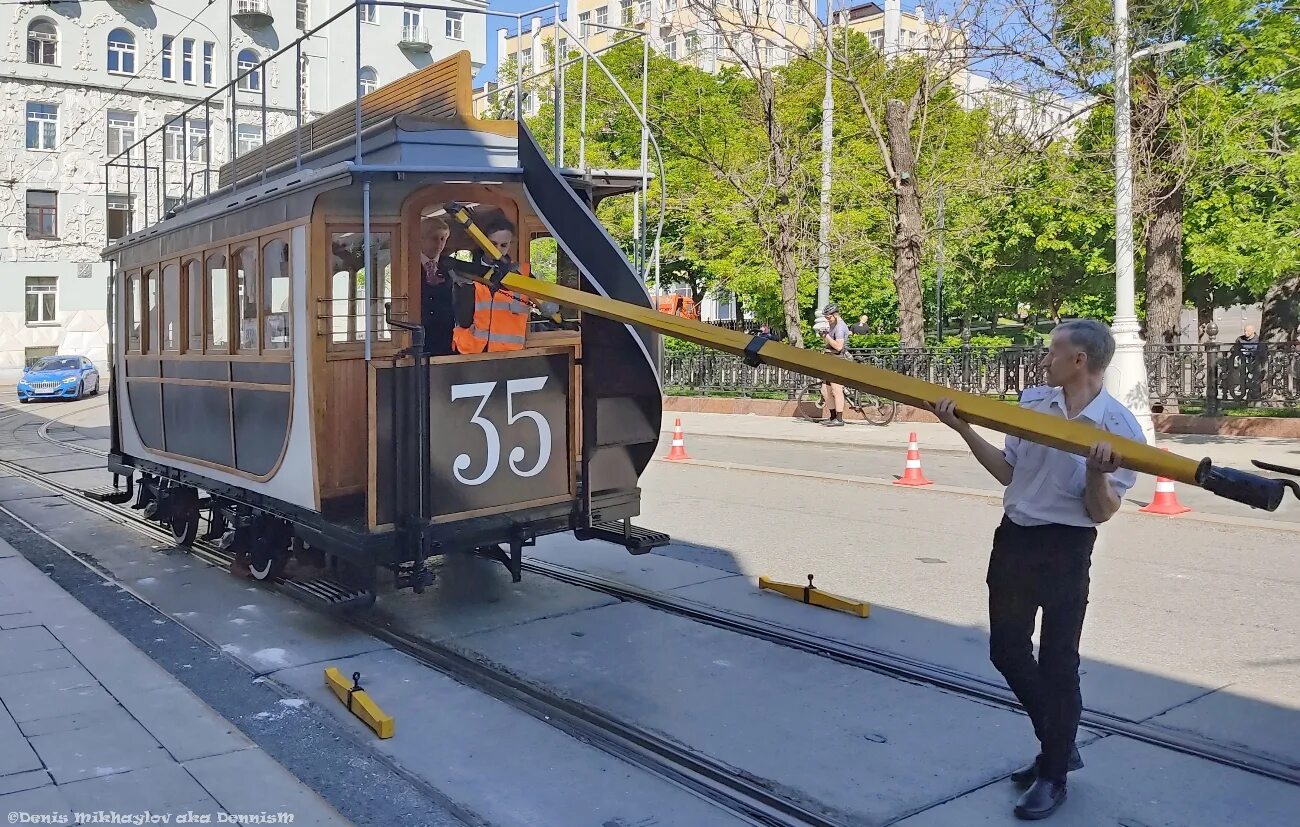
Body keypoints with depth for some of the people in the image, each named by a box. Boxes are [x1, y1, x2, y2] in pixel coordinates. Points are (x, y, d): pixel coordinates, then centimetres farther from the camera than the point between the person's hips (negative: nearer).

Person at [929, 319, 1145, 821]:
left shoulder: (1118, 426, -13)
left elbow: (1102, 513, -12)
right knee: (1007, 650, 14)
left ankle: (1053, 776, 23)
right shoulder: (1033, 401, 2)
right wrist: (964, 430, 0)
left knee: (1057, 663, 5)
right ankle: (1059, 746, 35)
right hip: (1014, 538, 6)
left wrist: (1098, 474, -31)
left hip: (1066, 550, -6)